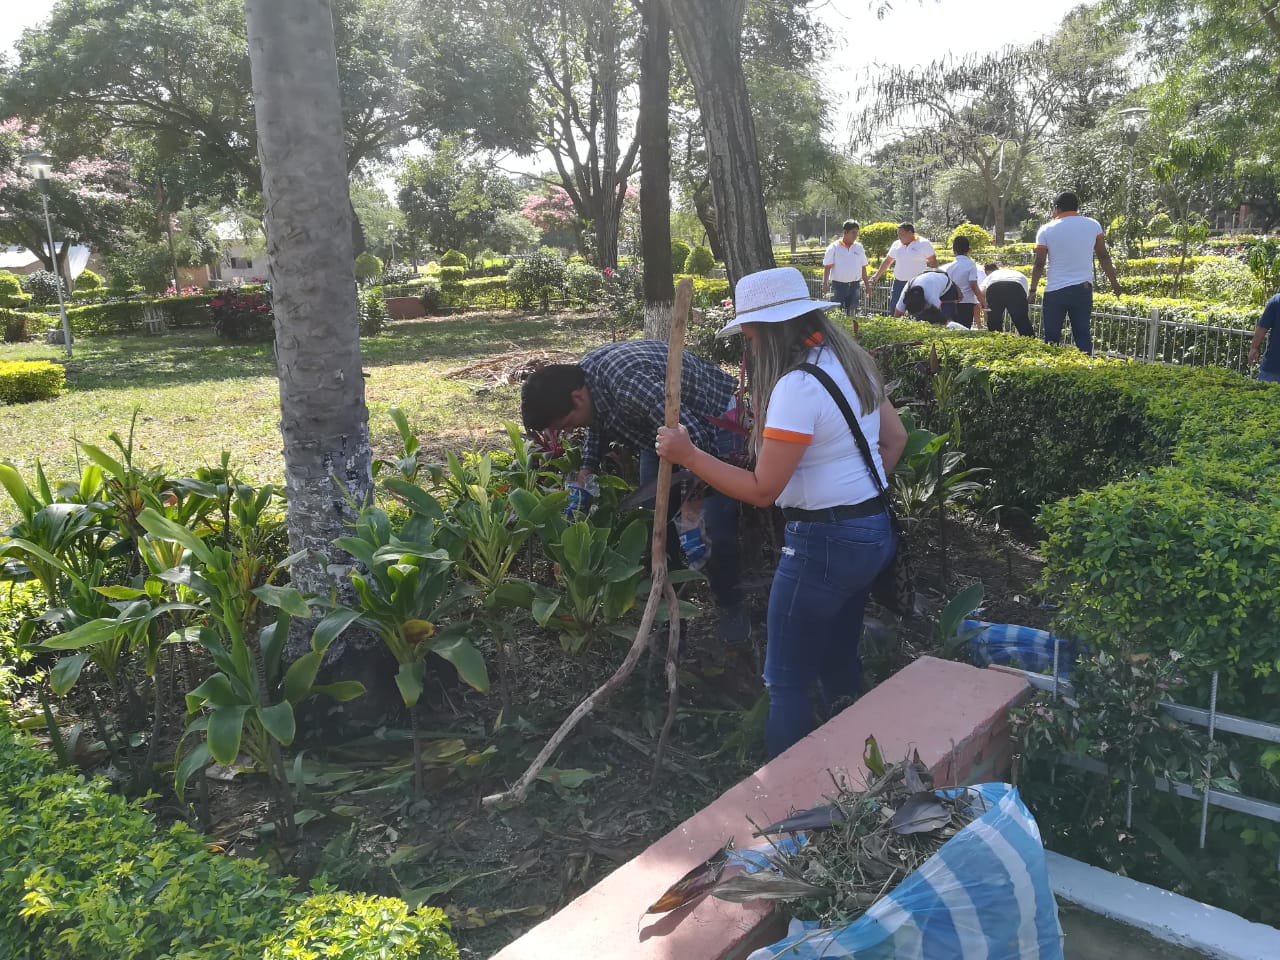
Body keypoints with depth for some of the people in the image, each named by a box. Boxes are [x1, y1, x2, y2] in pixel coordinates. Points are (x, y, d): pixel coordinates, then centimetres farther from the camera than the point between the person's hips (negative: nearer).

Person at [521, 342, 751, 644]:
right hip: (662, 420, 9)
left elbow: (693, 435, -40)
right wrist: (588, 469, 0)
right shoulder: (581, 374, -11)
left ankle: (730, 604, 10)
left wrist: (691, 508, -36)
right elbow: (600, 420, 11)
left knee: (716, 526, -12)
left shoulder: (627, 385, -40)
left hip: (710, 420, -8)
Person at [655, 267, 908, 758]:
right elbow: (895, 438, 16)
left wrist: (688, 454, -16)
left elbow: (762, 490, -22)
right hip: (873, 531, 10)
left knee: (786, 681, 4)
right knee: (839, 662, 23)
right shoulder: (851, 363, 6)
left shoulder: (797, 386, -23)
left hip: (825, 543, -10)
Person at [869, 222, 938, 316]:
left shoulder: (924, 244, -5)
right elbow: (887, 261, 20)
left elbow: (934, 262, -5)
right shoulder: (896, 244, 11)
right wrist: (877, 276, 20)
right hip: (898, 283, 5)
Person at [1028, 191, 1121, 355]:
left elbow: (1039, 264, -3)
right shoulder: (1093, 225, 4)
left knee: (1051, 336, 6)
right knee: (1082, 334, 7)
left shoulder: (1046, 230, -3)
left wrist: (1032, 289, 7)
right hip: (1084, 288, 2)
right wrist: (1114, 282, 14)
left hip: (1055, 291, -2)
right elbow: (1104, 256, 6)